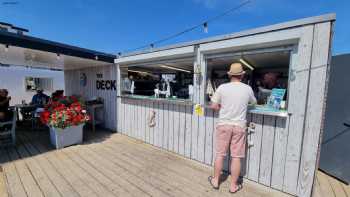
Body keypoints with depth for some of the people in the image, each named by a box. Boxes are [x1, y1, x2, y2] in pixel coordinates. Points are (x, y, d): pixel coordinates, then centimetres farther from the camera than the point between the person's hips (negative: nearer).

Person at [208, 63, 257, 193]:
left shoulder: (222, 87, -7)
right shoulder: (247, 89, 0)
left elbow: (213, 106, -6)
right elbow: (254, 102, 20)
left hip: (224, 124, -1)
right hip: (239, 126, 1)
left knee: (220, 154, 12)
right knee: (236, 157, 11)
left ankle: (215, 181, 28)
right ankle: (233, 186, 26)